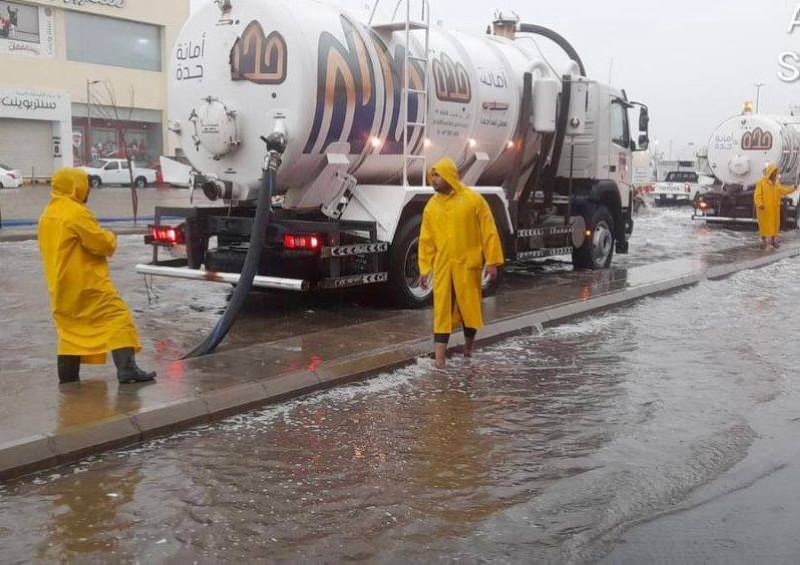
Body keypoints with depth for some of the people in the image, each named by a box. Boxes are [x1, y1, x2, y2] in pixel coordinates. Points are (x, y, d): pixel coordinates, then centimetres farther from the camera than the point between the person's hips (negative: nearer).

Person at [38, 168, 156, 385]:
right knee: (117, 317, -8)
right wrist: (111, 238, 7)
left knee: (69, 329, 15)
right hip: (87, 283, -9)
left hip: (61, 287, 9)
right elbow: (103, 244, -16)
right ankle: (127, 369, -17)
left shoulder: (47, 215, 16)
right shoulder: (76, 212, -13)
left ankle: (68, 380, 16)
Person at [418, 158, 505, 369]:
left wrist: (491, 262, -8)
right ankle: (440, 356, -1)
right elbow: (426, 240, 8)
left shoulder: (473, 200, -6)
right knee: (441, 308, -1)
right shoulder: (431, 206, 6)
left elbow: (489, 232, -5)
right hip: (442, 266, 3)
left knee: (469, 305, 9)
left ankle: (469, 345, 32)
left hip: (468, 265, -2)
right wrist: (424, 268, 5)